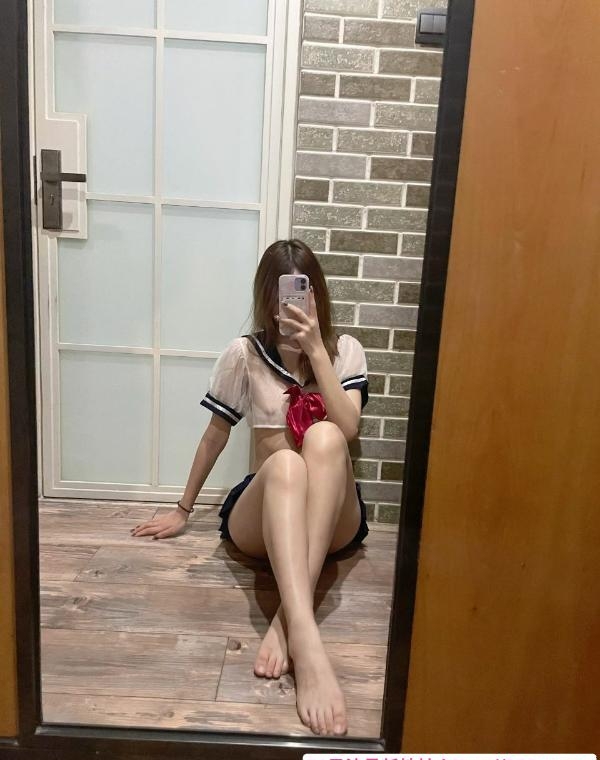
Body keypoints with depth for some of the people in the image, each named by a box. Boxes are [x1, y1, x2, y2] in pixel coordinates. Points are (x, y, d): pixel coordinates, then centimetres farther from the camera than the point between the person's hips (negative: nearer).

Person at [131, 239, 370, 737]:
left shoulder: (344, 350, 0)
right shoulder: (245, 354, 0)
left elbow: (347, 430, -16)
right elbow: (216, 434, 8)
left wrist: (315, 349, -22)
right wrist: (183, 510, 15)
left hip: (333, 517, 1)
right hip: (261, 513, 0)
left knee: (323, 437, -33)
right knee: (284, 463, -37)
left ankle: (287, 622, -39)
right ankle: (307, 641, -54)